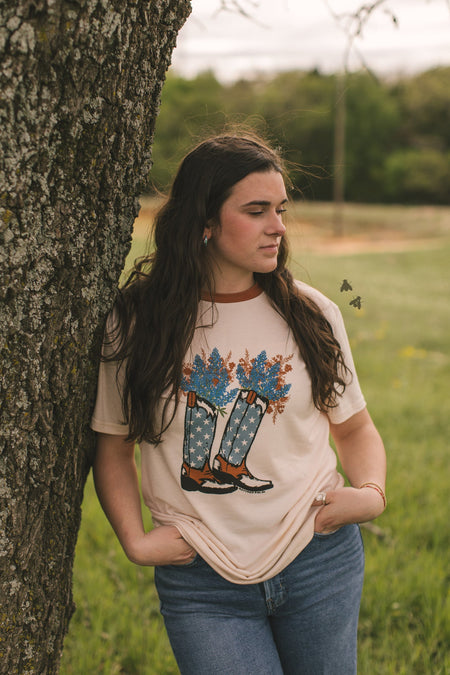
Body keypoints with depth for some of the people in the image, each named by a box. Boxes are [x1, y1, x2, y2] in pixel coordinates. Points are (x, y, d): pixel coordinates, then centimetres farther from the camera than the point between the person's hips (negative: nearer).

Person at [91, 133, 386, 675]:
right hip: (201, 584, -2)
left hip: (321, 563, 2)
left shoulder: (311, 315, 0)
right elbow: (113, 446, 5)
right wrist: (135, 540, -7)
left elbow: (354, 428, 12)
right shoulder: (135, 323, -5)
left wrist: (371, 492, -7)